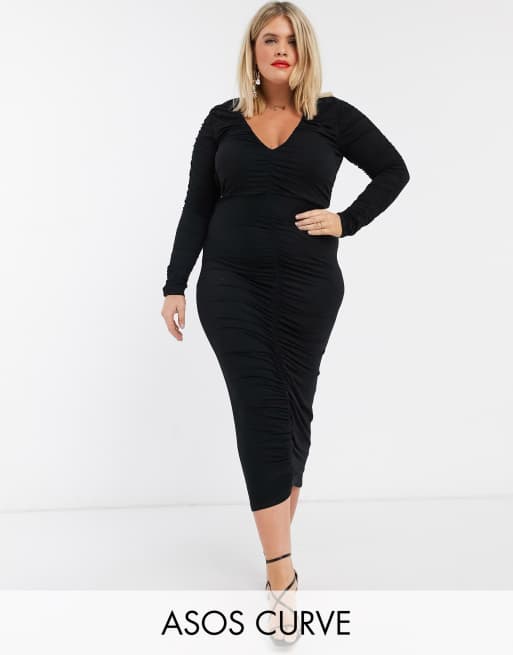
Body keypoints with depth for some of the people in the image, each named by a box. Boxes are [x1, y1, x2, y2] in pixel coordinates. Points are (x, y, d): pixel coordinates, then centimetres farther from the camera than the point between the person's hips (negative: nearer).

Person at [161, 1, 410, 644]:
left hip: (307, 285, 0)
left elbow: (393, 170, 12)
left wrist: (347, 221, -2)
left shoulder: (333, 117, 4)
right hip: (230, 285, 0)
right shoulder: (223, 121, 7)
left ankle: (279, 526, 33)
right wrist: (174, 285, 2)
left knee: (292, 407, 8)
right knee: (259, 411, -6)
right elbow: (197, 208, 7)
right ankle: (281, 572, -3)